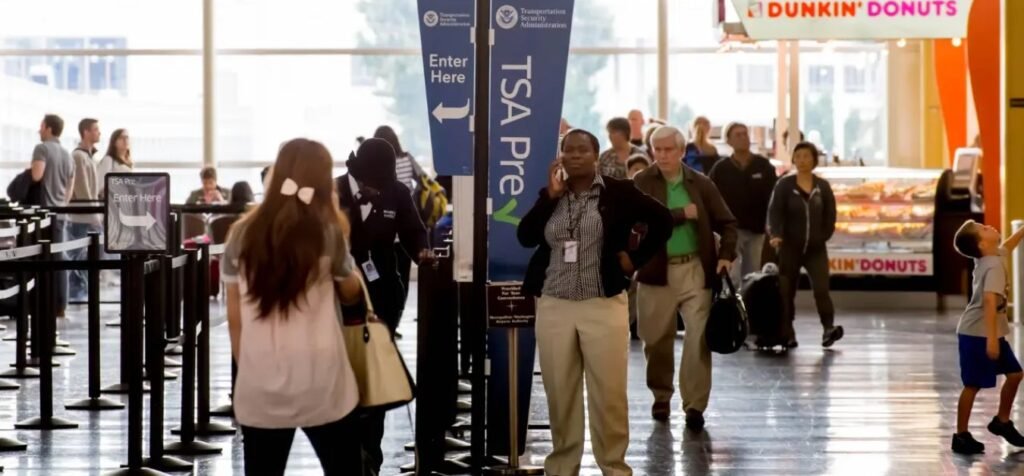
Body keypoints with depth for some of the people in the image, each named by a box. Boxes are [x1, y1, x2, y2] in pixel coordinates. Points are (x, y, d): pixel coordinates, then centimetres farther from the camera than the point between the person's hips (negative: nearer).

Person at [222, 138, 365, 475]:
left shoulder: (242, 234, 3)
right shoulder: (327, 232, -3)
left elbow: (234, 317, 7)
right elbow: (351, 293, 14)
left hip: (259, 385, 2)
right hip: (320, 383, -2)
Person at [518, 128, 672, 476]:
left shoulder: (618, 192, 0)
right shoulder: (551, 194, 9)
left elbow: (662, 220, 3)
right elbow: (525, 237, -2)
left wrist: (635, 258, 0)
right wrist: (550, 196, -7)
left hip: (604, 305, -3)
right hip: (553, 307, 3)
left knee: (609, 394, -2)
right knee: (559, 392, 7)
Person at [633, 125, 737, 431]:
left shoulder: (701, 184, 6)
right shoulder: (642, 183, 0)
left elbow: (726, 222, 9)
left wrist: (726, 255, -7)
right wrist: (683, 214, -13)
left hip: (696, 270, 1)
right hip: (657, 271, 0)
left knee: (698, 337, -7)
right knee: (657, 340, 10)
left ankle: (695, 405, -3)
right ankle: (661, 397, 30)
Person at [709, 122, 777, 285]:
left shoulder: (764, 166, 3)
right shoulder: (720, 169, 0)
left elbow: (774, 196, -1)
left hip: (756, 230, 2)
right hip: (730, 229, -2)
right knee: (732, 277, -10)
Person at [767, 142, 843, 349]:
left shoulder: (822, 186, 5)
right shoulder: (784, 185, -3)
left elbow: (830, 215, 11)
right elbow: (775, 212, -13)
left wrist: (824, 236, 1)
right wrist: (776, 235, -28)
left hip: (816, 248, 1)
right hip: (790, 248, -1)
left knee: (821, 289, -15)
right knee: (787, 292, 4)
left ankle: (829, 328, -19)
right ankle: (787, 335, 13)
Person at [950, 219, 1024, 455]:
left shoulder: (994, 257, 5)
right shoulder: (994, 266, -22)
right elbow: (990, 301, -31)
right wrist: (991, 338, -36)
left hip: (990, 333, 9)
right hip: (977, 334, -9)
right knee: (973, 385, -4)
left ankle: (1002, 421, 27)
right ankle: (961, 436, 4)